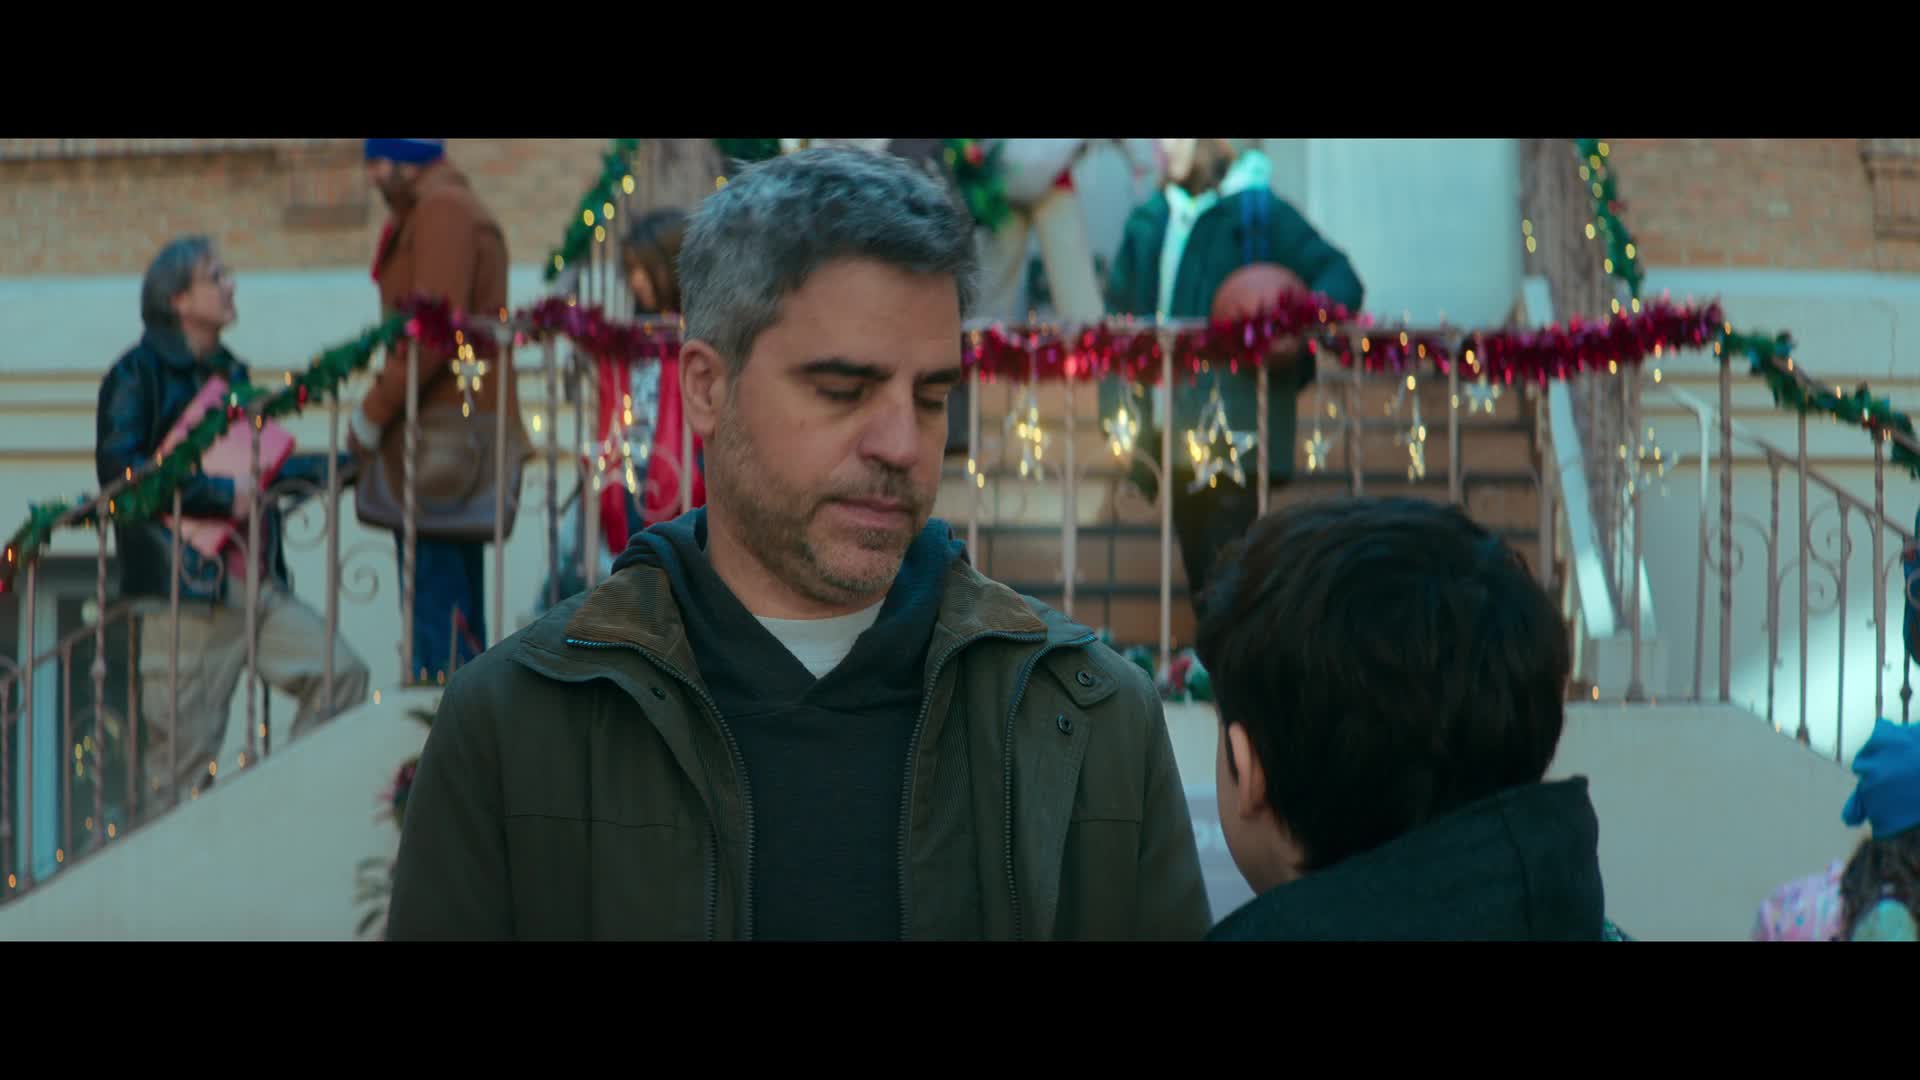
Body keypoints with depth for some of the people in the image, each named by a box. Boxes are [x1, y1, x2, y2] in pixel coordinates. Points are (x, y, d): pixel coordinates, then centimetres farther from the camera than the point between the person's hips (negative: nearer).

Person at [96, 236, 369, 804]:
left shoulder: (229, 374, 19)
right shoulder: (138, 373, -3)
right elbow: (117, 469, -15)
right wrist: (219, 493, -18)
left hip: (259, 583, 7)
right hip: (186, 587, -7)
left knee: (342, 673, -9)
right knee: (184, 757, -4)